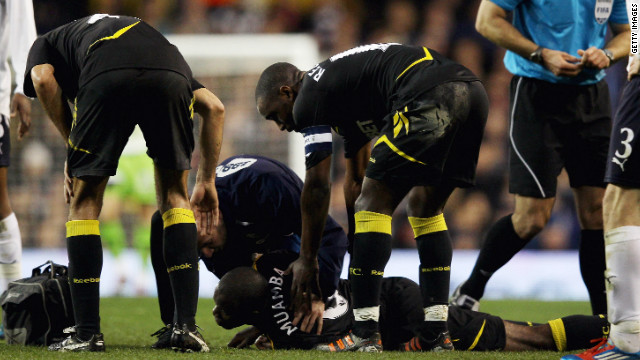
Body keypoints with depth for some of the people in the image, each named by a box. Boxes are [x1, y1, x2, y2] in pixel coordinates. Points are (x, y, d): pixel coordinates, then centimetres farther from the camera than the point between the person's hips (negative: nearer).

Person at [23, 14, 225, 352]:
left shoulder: (46, 43, 37)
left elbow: (42, 78, 9)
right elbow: (213, 108, 33)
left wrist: (72, 150, 16)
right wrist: (206, 181, 36)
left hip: (106, 80, -3)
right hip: (169, 78, 3)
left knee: (84, 201, 14)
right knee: (174, 196, 20)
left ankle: (87, 332, 12)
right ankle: (186, 327, 12)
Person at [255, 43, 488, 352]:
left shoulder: (309, 99, 8)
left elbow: (317, 186, 9)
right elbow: (356, 179, 42)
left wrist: (307, 260, 18)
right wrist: (351, 246, 48)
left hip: (431, 97, -9)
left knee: (373, 203, 0)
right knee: (424, 208, 22)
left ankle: (364, 334, -4)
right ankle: (436, 333, 18)